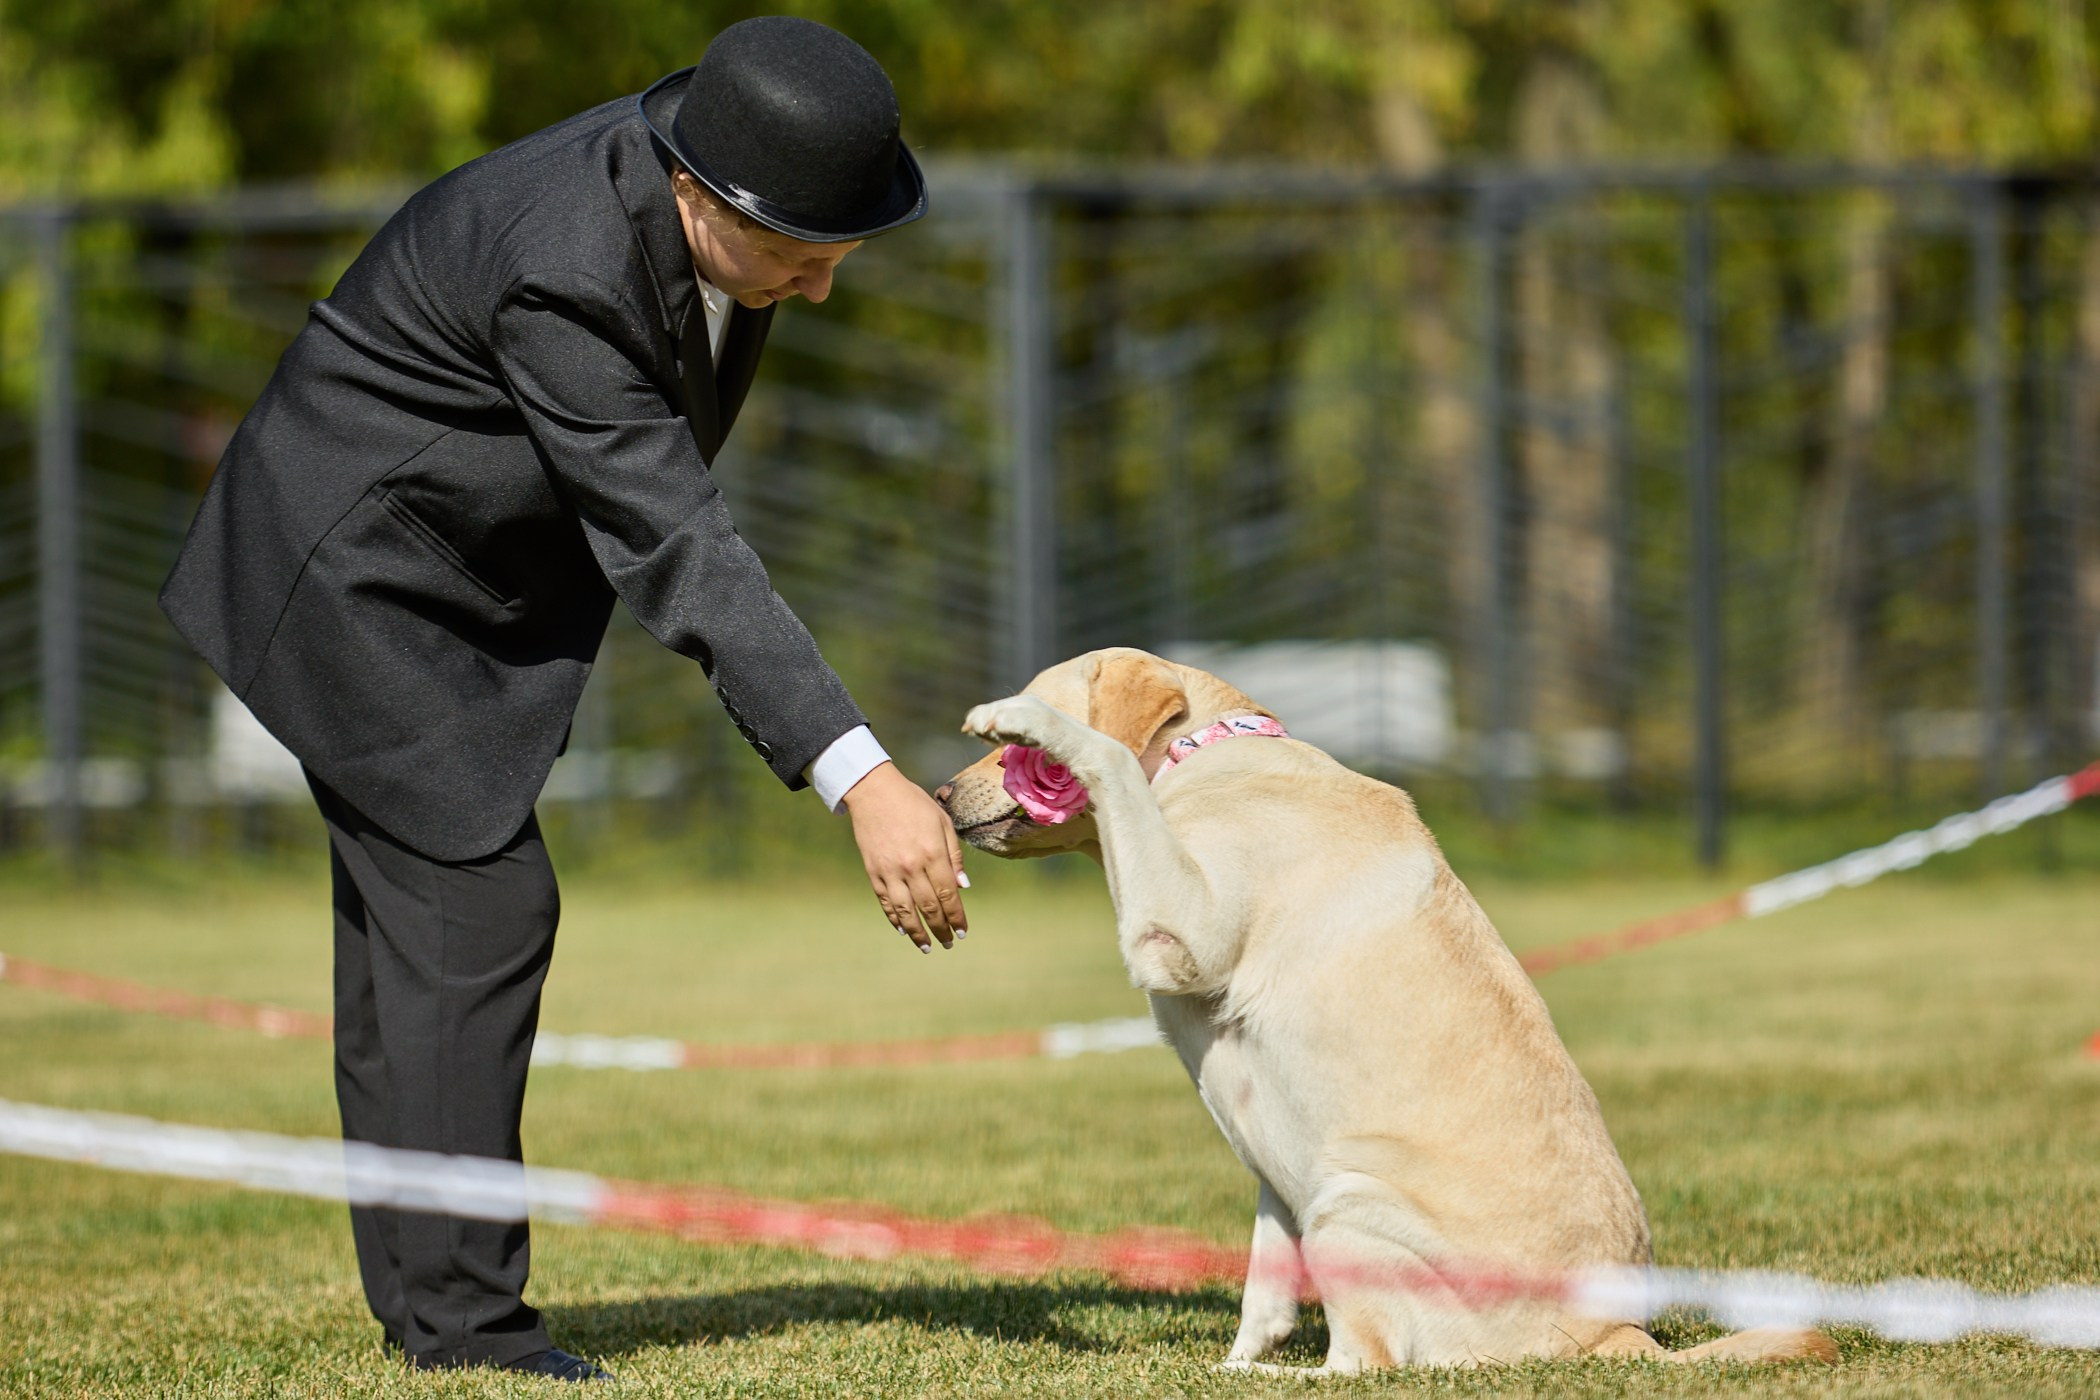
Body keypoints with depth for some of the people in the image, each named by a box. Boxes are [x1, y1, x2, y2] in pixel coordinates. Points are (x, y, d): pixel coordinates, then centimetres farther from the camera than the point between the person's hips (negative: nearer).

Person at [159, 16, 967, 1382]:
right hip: (358, 574, -9)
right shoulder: (563, 269, -37)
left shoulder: (713, 159, -10)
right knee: (478, 905, -13)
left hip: (470, 582, 9)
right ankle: (465, 1318, -10)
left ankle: (418, 1290, 21)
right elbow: (676, 551, -39)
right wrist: (861, 780, -43)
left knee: (416, 909, 13)